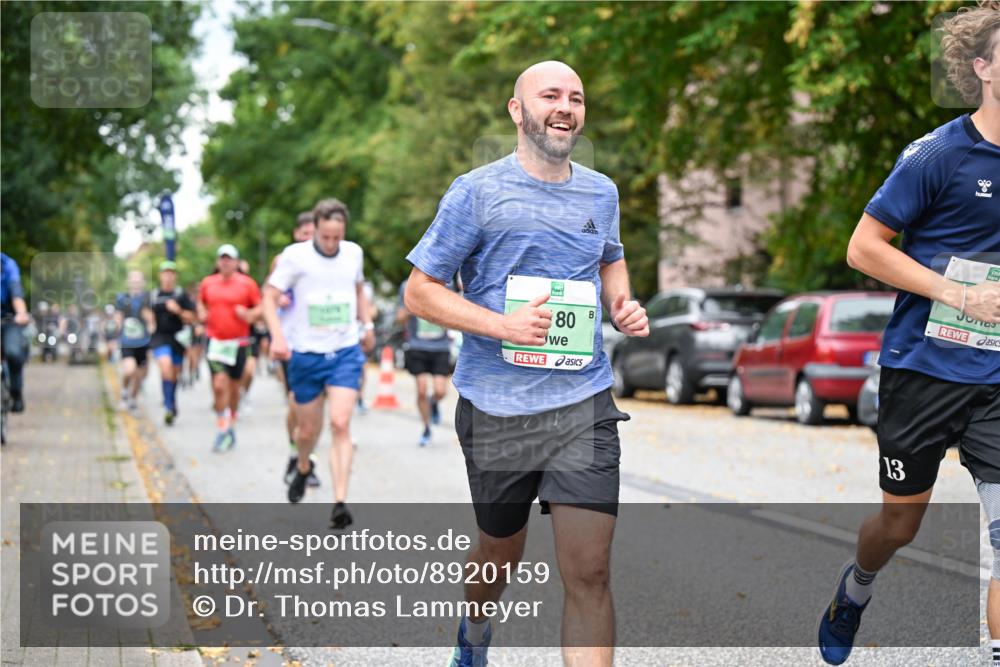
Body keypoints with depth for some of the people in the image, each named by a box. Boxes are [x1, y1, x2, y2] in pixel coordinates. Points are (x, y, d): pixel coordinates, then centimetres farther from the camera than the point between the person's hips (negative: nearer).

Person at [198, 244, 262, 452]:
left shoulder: (247, 283, -2)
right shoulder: (207, 283, 5)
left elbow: (260, 307, 4)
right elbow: (201, 302, 23)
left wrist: (250, 315, -16)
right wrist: (202, 313, 3)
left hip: (238, 342, 0)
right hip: (215, 340, 0)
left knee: (234, 387, 12)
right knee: (219, 385, -14)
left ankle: (231, 426, 32)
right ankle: (222, 429, -5)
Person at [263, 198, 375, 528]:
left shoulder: (354, 253, 3)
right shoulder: (295, 255, -8)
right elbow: (270, 296, -7)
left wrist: (367, 325, 18)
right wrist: (277, 335, -21)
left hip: (346, 352, 1)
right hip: (305, 354, -1)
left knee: (340, 424, -15)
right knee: (308, 430, 9)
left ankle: (339, 503, -17)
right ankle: (303, 467, 45)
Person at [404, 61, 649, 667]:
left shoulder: (601, 192, 9)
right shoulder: (477, 192, -5)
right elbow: (420, 291, -4)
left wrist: (622, 304, 6)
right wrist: (503, 326, -18)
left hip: (584, 406, 2)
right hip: (497, 409, -2)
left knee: (589, 572, -10)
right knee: (502, 553, 18)